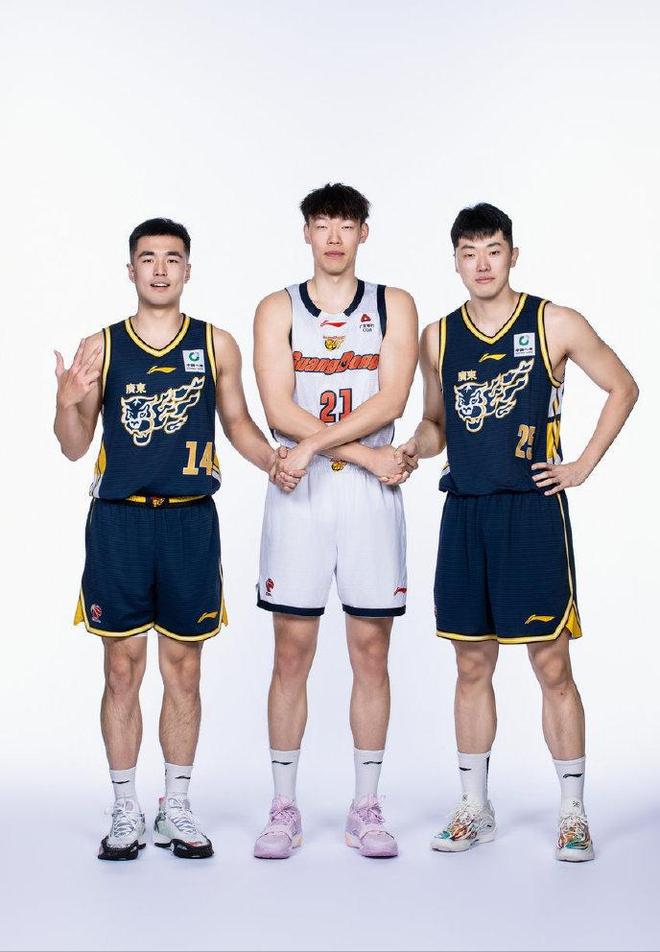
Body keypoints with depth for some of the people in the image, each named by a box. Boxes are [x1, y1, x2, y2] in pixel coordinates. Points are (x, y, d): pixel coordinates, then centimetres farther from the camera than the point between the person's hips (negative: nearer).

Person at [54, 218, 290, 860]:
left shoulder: (216, 345, 6)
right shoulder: (100, 348, 5)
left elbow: (236, 422, 14)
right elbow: (75, 447, 7)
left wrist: (273, 462, -4)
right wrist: (67, 402, -13)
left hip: (190, 519, 1)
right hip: (119, 520, 0)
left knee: (183, 667, 7)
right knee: (123, 666, 4)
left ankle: (177, 812, 18)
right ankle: (125, 813, 15)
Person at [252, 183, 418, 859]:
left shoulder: (394, 306, 9)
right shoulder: (278, 310, 7)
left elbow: (391, 399, -6)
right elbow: (280, 410, -6)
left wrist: (314, 444, -15)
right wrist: (364, 454, -12)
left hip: (371, 495, 1)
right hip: (297, 493, 0)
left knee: (370, 652, 3)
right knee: (291, 654, 1)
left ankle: (366, 809, 12)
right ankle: (284, 808, 11)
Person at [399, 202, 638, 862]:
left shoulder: (555, 325, -1)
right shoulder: (437, 338, 9)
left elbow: (623, 388, 8)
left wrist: (584, 465, 0)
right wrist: (413, 448, -2)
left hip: (533, 510, -3)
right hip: (464, 513, 4)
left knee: (551, 665, -1)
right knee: (472, 666, 9)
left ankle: (572, 814, 9)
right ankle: (474, 808, 19)